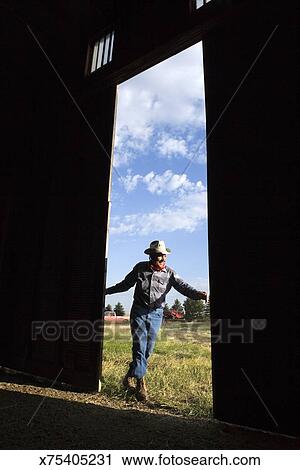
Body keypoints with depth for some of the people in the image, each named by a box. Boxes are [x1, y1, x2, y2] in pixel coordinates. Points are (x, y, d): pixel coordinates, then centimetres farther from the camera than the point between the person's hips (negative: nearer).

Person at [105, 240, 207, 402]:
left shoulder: (169, 273, -4)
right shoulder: (140, 268, -2)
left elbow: (183, 287, -15)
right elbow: (125, 284, 10)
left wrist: (199, 294, -34)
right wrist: (106, 290, 10)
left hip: (156, 314, 1)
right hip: (139, 312, -1)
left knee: (148, 349, 8)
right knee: (139, 347, -7)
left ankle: (130, 376, 27)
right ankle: (140, 383, 4)